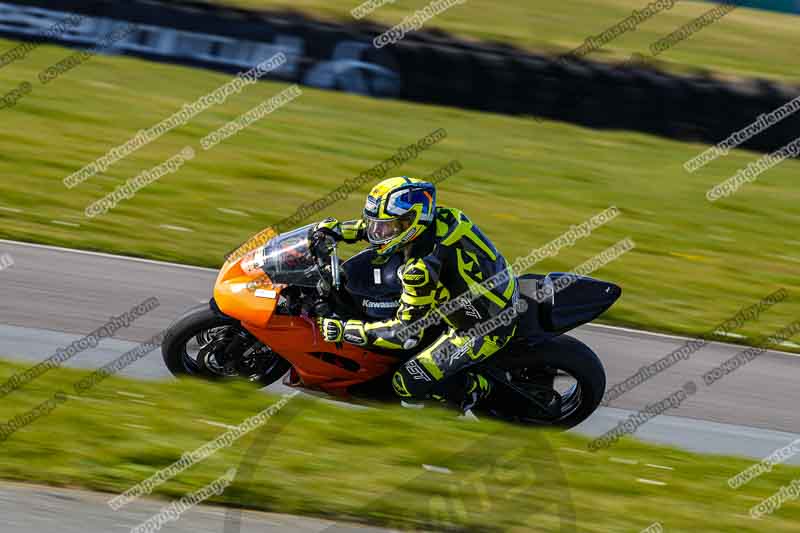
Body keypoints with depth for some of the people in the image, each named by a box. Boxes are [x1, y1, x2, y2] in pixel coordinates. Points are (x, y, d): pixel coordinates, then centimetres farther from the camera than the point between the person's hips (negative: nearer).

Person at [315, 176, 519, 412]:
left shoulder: (422, 268, -32)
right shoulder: (439, 216, -10)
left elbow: (406, 333, -24)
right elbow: (384, 224, 13)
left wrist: (345, 330, -21)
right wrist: (340, 229, 7)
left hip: (482, 332, -9)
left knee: (407, 383, -8)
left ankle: (480, 389, 5)